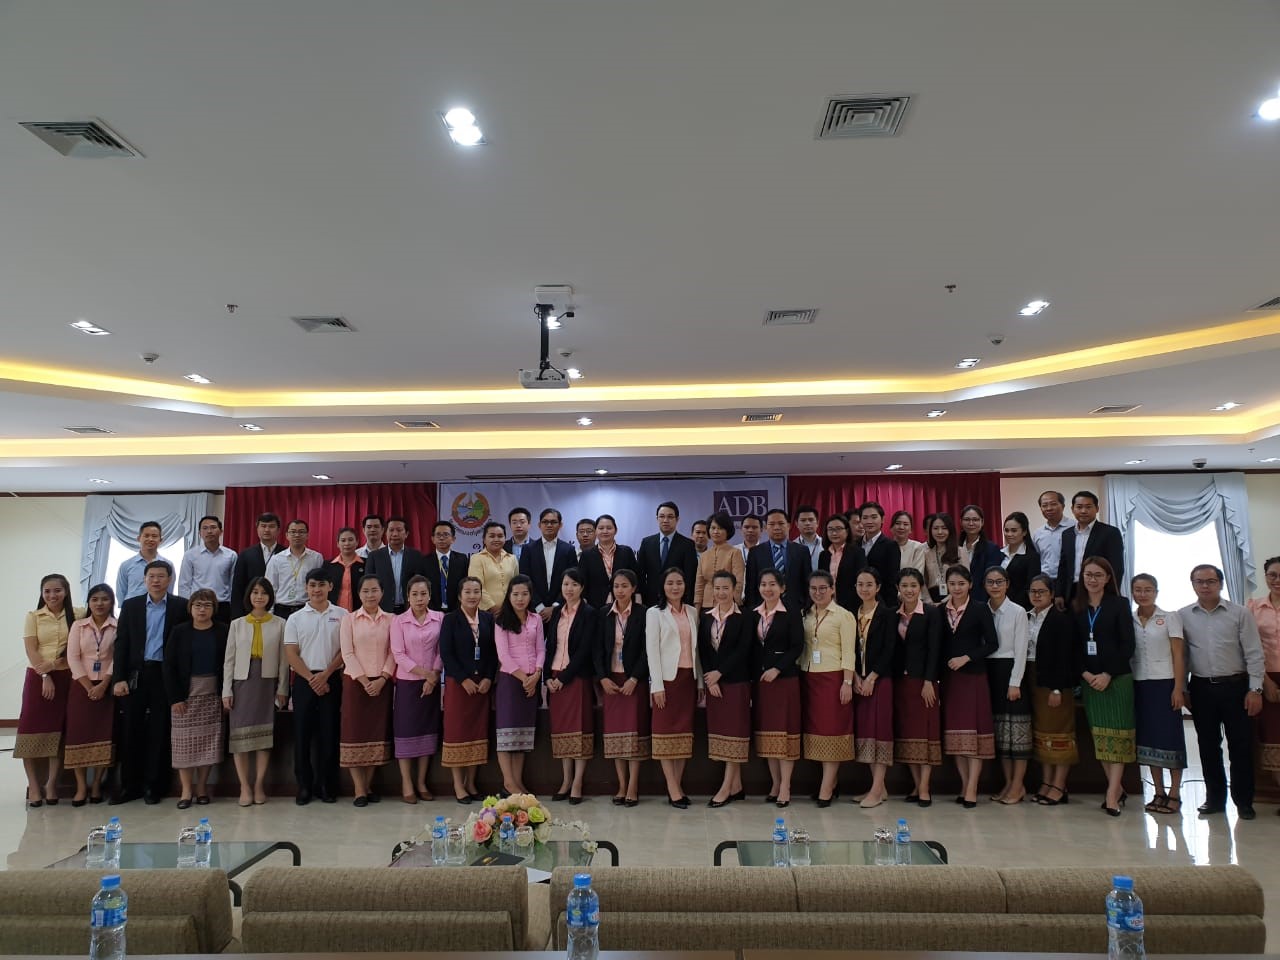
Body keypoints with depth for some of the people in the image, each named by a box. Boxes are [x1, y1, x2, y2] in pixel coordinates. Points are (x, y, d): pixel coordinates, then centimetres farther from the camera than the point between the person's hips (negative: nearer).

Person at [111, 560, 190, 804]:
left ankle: (153, 785, 14)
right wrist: (119, 679, -3)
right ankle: (129, 785, 16)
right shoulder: (130, 606, 8)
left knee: (159, 731, 4)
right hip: (135, 675, 2)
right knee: (130, 730, 5)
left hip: (165, 676, -2)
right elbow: (121, 644, 5)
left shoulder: (181, 607, 2)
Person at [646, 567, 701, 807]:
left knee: (685, 731, 4)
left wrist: (700, 680, 9)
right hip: (667, 678, -4)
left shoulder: (692, 612, 12)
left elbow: (696, 647, 13)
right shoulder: (654, 613, 1)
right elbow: (652, 650, -5)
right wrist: (657, 685, -11)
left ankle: (678, 785, 10)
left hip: (689, 677, 4)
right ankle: (673, 789, -2)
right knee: (666, 731, -3)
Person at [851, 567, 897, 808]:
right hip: (858, 680, 5)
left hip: (880, 679, -5)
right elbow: (850, 649, 9)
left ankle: (876, 790, -4)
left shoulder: (887, 614, -4)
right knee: (864, 730, 5)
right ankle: (879, 787, 14)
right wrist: (855, 677, -3)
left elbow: (889, 650, -10)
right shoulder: (853, 615, 10)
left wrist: (871, 677, -14)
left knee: (879, 729, -6)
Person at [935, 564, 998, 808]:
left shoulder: (980, 609, -1)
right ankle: (964, 786, 12)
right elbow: (938, 645, 8)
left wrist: (966, 658, -13)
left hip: (974, 676, -4)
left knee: (974, 729, -5)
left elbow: (992, 644, -5)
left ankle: (972, 789, -4)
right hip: (949, 677, 4)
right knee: (955, 731, 5)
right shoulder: (941, 611, 8)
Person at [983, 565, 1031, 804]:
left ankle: (1018, 785, 6)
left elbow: (1020, 649, -7)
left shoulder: (1018, 612, -4)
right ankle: (1008, 783, 16)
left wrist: (1015, 683, -12)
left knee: (1017, 728, -1)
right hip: (989, 672, 5)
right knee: (999, 730, 8)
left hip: (1011, 671, -5)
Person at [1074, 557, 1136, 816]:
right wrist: (1084, 673, -7)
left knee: (1116, 734, -5)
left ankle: (1112, 796, -5)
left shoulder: (1119, 605, -1)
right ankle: (1117, 789, 17)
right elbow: (1074, 646, 8)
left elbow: (1128, 645, -6)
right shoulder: (1076, 607, 7)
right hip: (1089, 680, 3)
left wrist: (1108, 675, -13)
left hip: (1117, 678, -3)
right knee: (1099, 736, 5)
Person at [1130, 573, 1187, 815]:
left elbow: (1178, 655, -4)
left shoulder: (1170, 618, -1)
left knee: (1170, 737, -1)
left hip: (1164, 683, -3)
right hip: (1139, 685, 3)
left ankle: (1174, 794, 6)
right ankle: (1158, 793, 14)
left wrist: (1178, 688, -10)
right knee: (1147, 737, 6)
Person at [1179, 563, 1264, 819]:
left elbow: (1254, 654, -2)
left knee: (1240, 745, 3)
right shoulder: (1183, 616, 3)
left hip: (1235, 686, -2)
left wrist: (1255, 689, -8)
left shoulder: (1240, 614, -1)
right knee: (1208, 745, 9)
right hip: (1201, 688, 2)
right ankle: (1215, 798, 21)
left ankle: (1243, 801, 16)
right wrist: (1181, 689, 4)